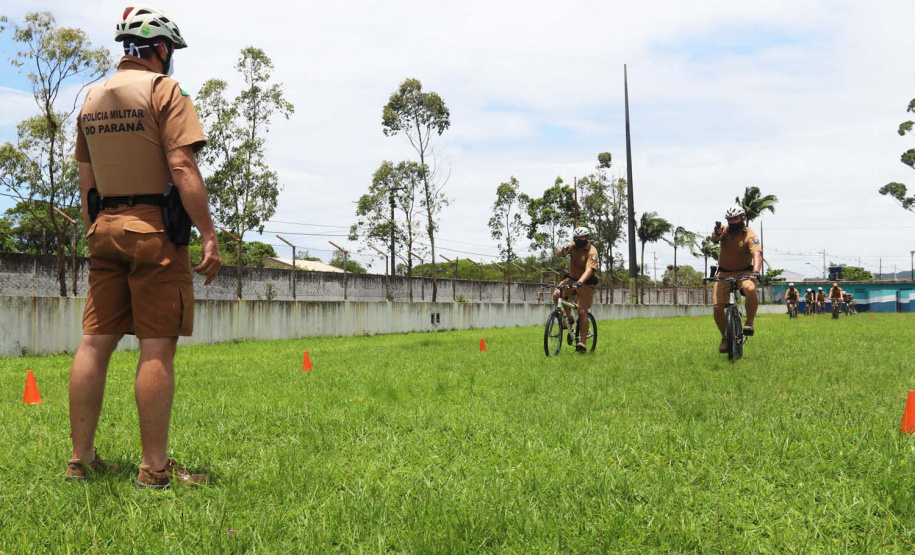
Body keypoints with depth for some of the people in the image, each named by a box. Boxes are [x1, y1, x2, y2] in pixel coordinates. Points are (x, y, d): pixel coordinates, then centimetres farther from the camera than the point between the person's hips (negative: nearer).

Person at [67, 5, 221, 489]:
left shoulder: (91, 98, 17)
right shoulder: (163, 89, -5)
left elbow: (86, 180, 18)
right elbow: (182, 168, -15)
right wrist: (209, 235, -15)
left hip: (105, 229, 7)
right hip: (153, 229, -7)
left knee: (95, 341, 8)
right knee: (157, 346, -6)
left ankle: (81, 459, 14)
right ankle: (155, 467, -3)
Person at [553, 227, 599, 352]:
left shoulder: (592, 252, -21)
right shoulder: (574, 246, -4)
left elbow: (589, 270, -35)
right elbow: (558, 254, -13)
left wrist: (579, 282, -52)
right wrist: (563, 250, -38)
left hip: (586, 283, -5)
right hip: (572, 279, 5)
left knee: (582, 312, -12)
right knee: (556, 294, -22)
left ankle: (582, 343, -6)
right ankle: (568, 317, 0)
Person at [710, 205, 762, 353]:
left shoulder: (750, 236, -12)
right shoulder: (725, 231, -4)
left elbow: (757, 254, -27)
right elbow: (715, 239, -26)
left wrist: (755, 271, -46)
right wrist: (717, 233, -52)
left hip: (743, 273, -2)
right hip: (724, 273, 2)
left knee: (751, 289, -36)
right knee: (718, 307, -9)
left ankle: (749, 323, -17)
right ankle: (725, 337, 13)